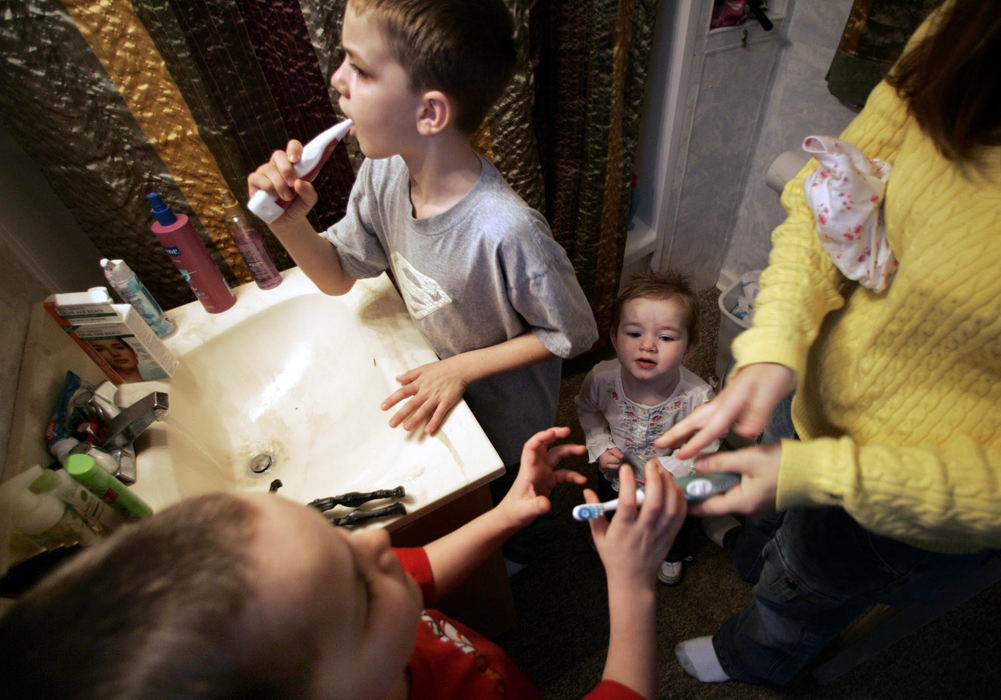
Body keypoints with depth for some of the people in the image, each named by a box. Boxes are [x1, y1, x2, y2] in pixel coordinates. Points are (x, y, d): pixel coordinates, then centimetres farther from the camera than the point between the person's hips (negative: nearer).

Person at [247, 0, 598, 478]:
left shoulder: (506, 231, -39)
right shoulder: (382, 175, -18)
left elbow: (572, 335, -24)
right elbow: (338, 275, -3)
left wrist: (463, 367, -26)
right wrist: (288, 224, -23)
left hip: (506, 424, -6)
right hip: (435, 383, 6)